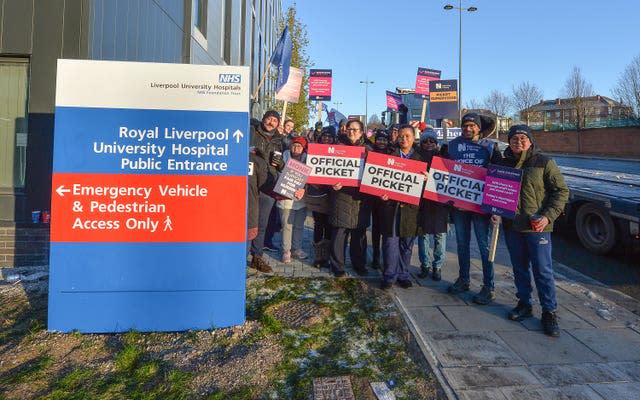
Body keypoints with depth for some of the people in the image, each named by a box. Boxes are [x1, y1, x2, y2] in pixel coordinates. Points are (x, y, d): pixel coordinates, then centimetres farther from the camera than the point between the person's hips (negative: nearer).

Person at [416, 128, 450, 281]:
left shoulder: (444, 156, 6)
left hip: (440, 200, 0)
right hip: (422, 200, 0)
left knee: (440, 234, 3)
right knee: (423, 234, 6)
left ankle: (437, 266, 16)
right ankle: (425, 265, 20)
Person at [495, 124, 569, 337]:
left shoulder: (544, 162, -3)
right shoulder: (503, 164, 8)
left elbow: (561, 191, -3)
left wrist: (548, 216, -14)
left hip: (537, 226, -4)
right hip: (511, 225, 4)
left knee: (543, 270, 0)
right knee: (519, 268, 14)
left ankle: (549, 312, 11)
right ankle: (524, 304, 28)